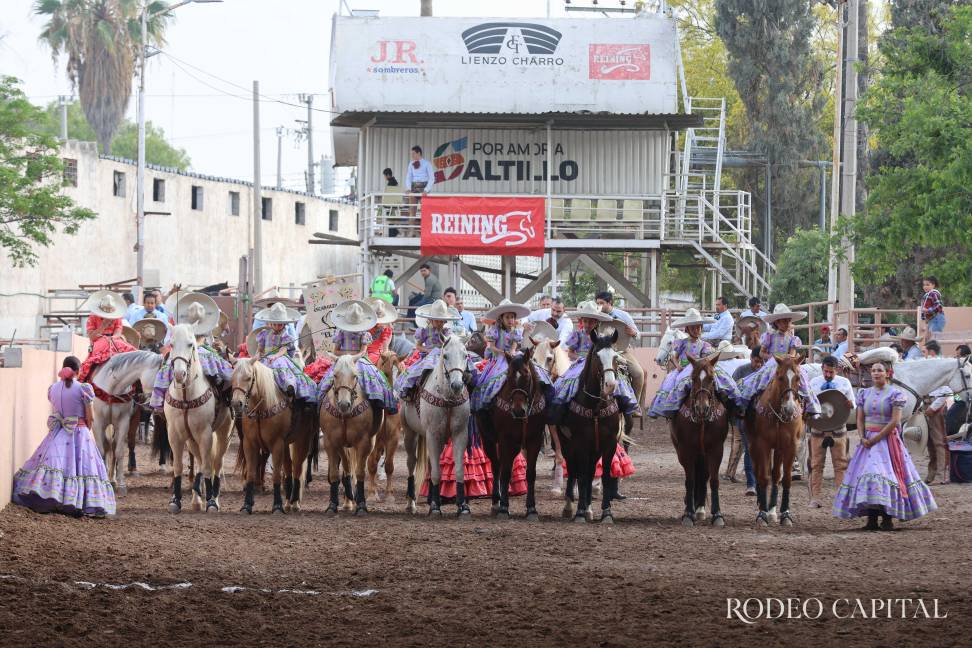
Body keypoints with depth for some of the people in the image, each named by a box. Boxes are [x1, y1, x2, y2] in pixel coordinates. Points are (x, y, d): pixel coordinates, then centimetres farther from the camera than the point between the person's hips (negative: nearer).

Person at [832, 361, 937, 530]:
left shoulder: (895, 394, -3)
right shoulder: (865, 393, 12)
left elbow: (895, 421, -11)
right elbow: (860, 419, 10)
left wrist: (877, 438, -14)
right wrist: (863, 438, -7)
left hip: (887, 439, -4)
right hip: (868, 440, 4)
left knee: (886, 472, -10)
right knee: (867, 474, -3)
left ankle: (887, 519, -6)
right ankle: (871, 519, 0)